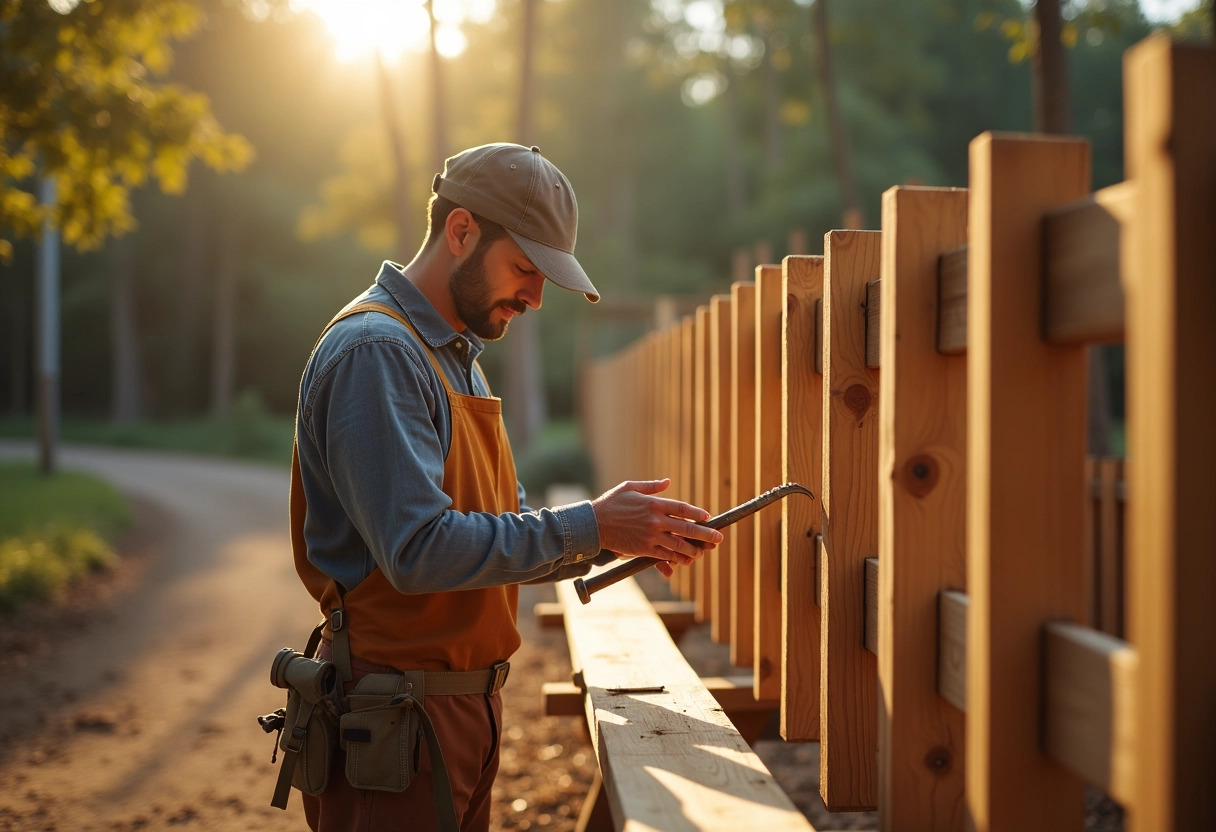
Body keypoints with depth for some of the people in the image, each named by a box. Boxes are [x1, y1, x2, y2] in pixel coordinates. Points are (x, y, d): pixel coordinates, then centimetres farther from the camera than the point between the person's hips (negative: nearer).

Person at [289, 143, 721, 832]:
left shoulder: (459, 356, 15)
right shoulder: (375, 351, -17)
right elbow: (419, 552, -27)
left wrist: (619, 536, -2)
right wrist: (588, 528, -21)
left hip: (467, 711, 9)